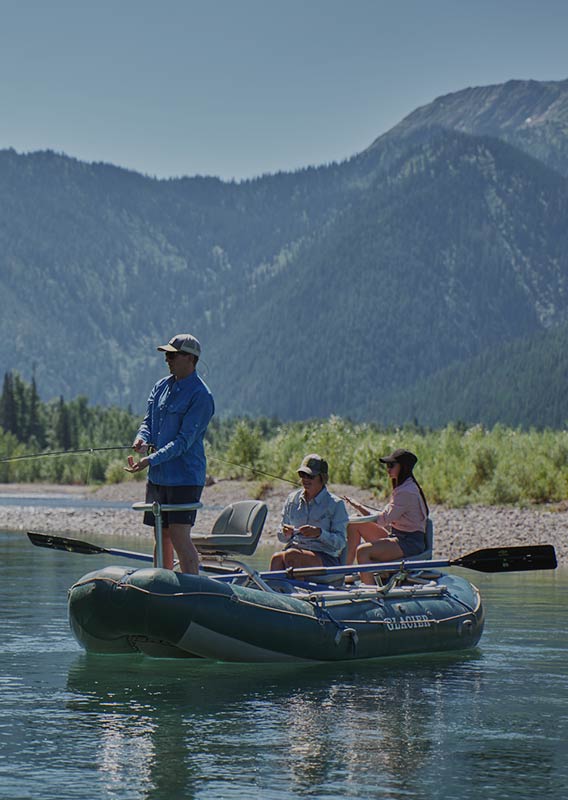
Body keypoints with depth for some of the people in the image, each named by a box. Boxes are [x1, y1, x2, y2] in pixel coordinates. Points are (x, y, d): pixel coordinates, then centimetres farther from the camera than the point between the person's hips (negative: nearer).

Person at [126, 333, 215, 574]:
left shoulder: (200, 396, -12)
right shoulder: (161, 386, 12)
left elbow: (185, 440, -17)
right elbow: (148, 421, 16)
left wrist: (152, 459, -25)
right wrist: (142, 438, -9)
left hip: (184, 477, -8)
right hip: (158, 476, 8)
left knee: (180, 538, -12)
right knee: (161, 536, 11)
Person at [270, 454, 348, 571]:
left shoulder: (335, 504, 0)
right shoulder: (292, 499, 14)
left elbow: (340, 543, -6)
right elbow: (282, 538, 17)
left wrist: (319, 533, -22)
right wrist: (286, 534, -7)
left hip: (325, 558, -4)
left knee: (290, 555, -34)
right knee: (277, 558, -32)